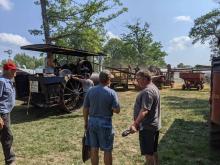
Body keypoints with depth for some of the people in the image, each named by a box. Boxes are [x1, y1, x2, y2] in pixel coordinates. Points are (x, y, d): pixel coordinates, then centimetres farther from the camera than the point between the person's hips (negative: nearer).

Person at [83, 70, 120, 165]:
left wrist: (86, 122, 12)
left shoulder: (90, 91, -2)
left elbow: (85, 109, 2)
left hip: (92, 122, 4)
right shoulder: (111, 93, -13)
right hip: (105, 123, -4)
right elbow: (117, 110, -14)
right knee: (107, 150, 11)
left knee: (94, 149, 14)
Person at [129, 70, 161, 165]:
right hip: (153, 125, 11)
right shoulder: (153, 88, 13)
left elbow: (144, 111, -31)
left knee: (148, 153, 1)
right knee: (153, 151, 22)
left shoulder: (147, 91, -21)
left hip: (147, 127, -11)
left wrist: (135, 124, -35)